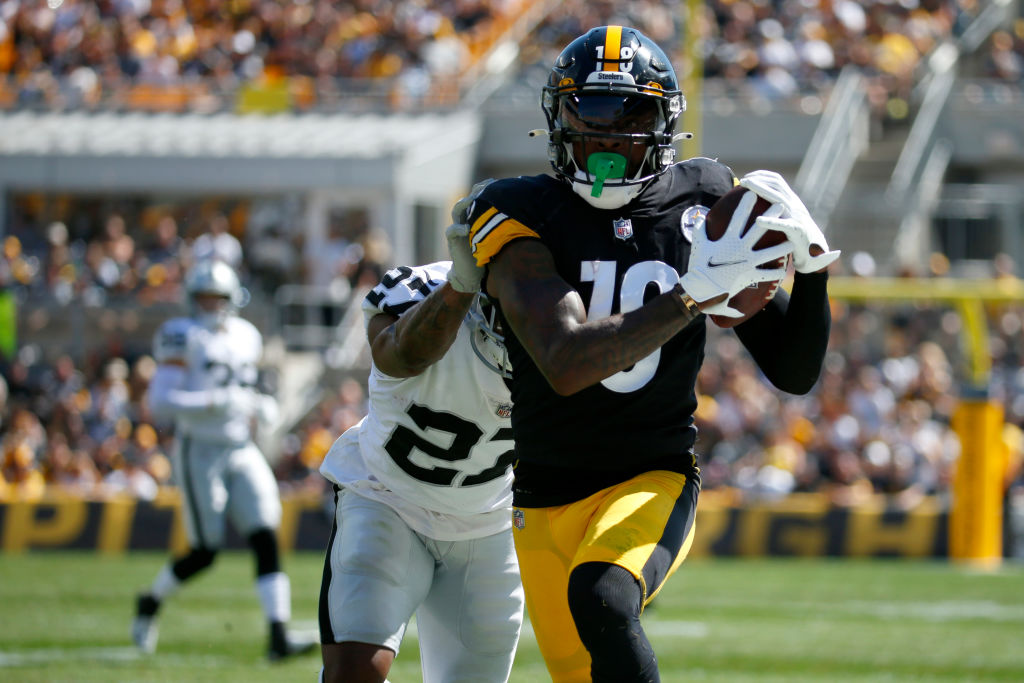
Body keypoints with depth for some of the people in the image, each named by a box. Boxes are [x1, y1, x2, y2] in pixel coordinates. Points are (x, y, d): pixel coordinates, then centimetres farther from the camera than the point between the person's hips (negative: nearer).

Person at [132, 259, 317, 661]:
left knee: (267, 538, -10)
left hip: (241, 452, 5)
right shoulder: (183, 338, -8)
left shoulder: (245, 337, 12)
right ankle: (150, 602, 26)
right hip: (200, 453, -5)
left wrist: (262, 408, 6)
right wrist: (214, 402, -23)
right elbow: (160, 401, -15)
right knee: (204, 553, -2)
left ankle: (279, 636, -16)